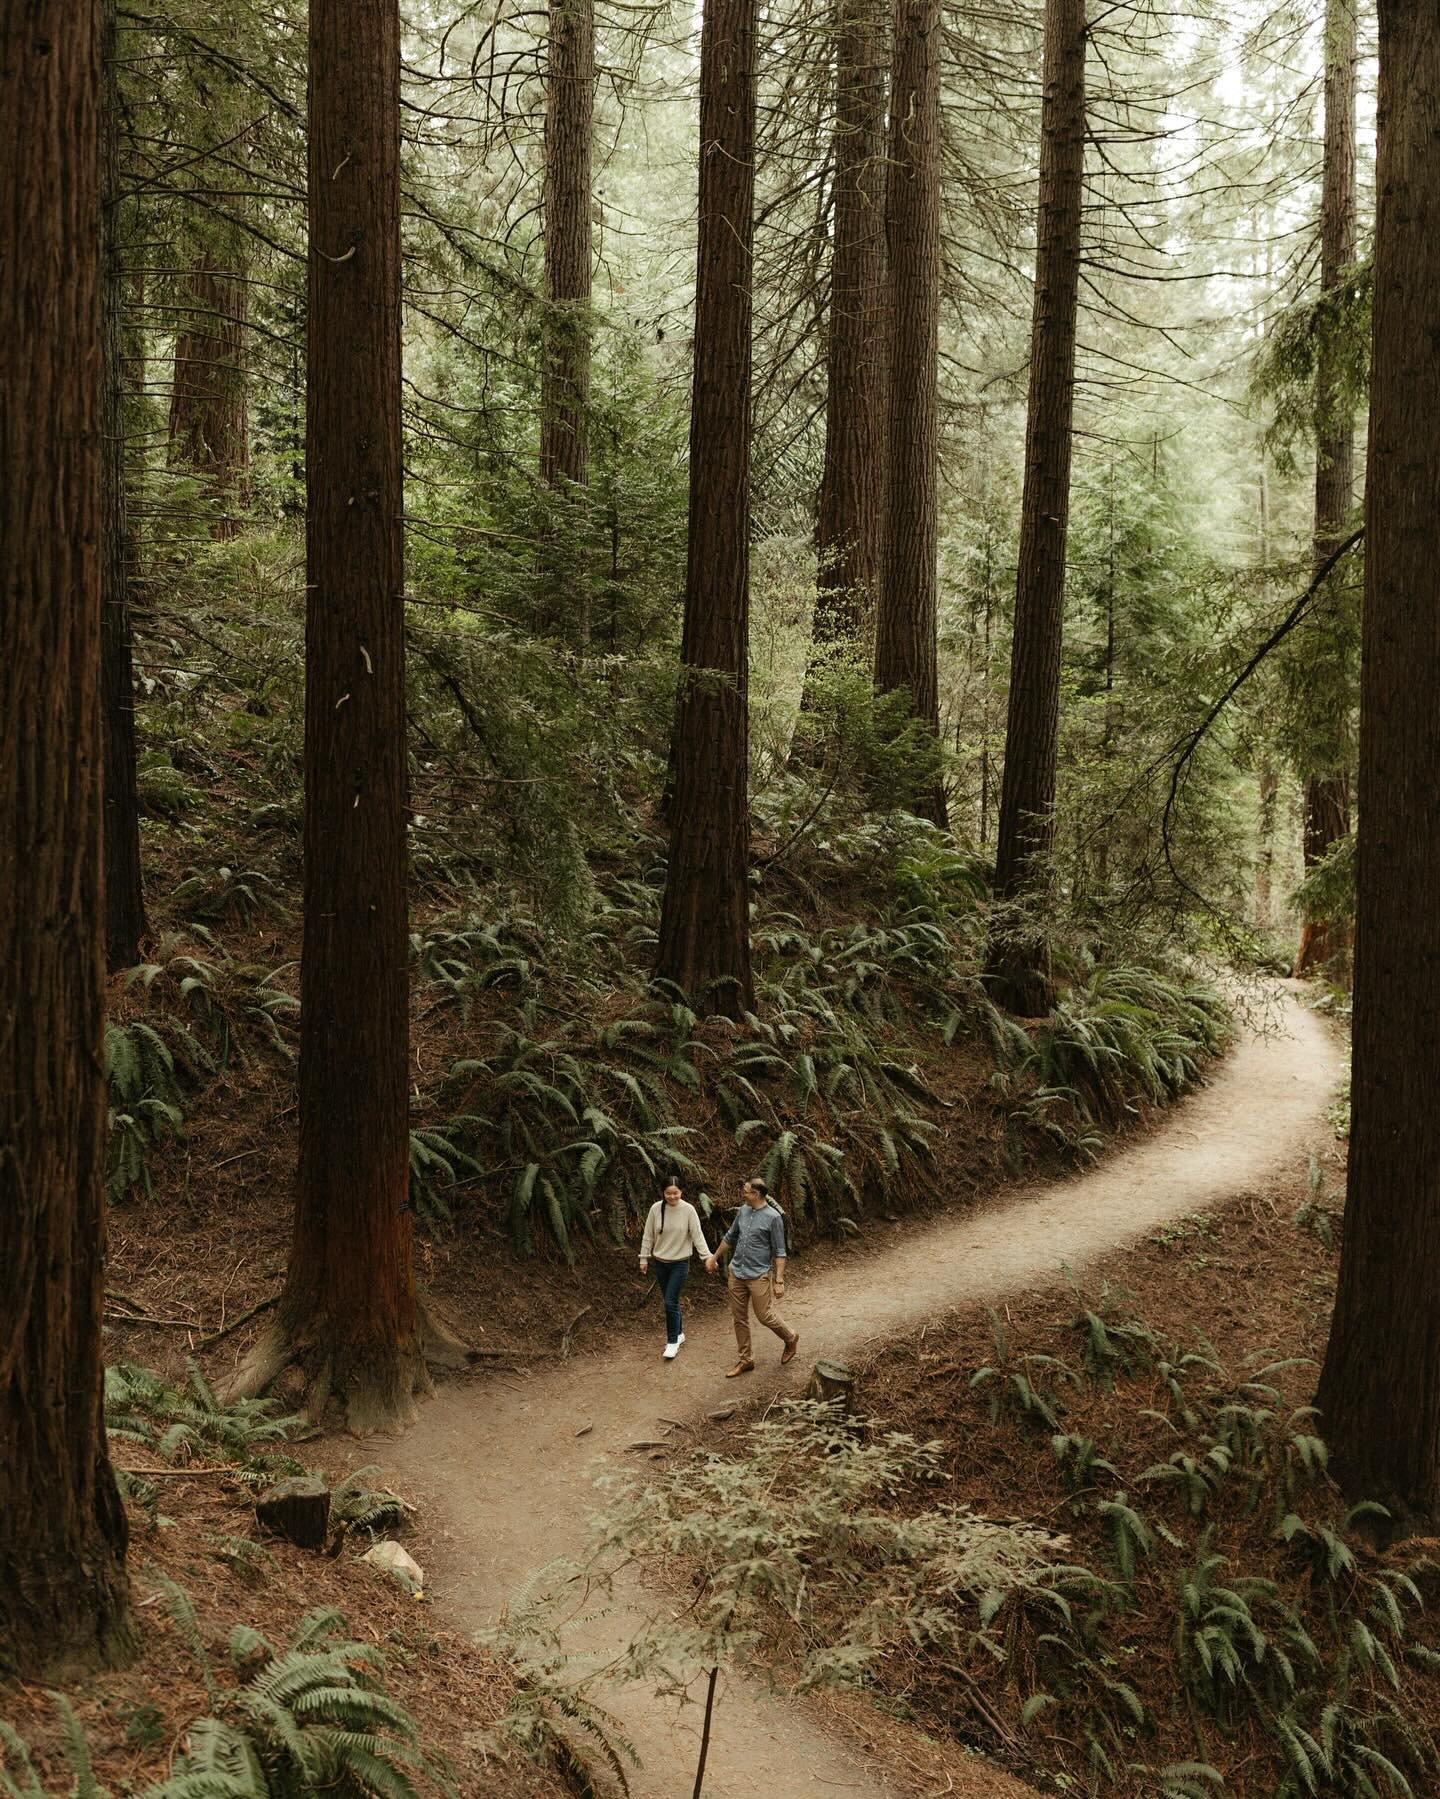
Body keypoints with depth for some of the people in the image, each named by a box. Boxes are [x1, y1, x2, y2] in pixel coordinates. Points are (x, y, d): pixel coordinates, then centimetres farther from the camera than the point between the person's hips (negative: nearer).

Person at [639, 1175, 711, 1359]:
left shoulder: (688, 1210, -14)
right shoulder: (656, 1208, -7)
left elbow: (697, 1236, -12)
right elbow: (648, 1235, 3)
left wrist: (708, 1256, -18)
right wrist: (644, 1257, 6)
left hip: (680, 1263, -3)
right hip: (660, 1263, 3)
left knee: (671, 1302, -11)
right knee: (669, 1301, 14)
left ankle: (673, 1342, 0)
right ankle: (679, 1333, 33)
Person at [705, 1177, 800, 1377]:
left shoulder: (773, 1217, -14)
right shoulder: (743, 1211, 5)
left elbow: (779, 1252, -12)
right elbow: (730, 1237, 20)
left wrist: (779, 1281, -15)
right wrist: (714, 1258, 27)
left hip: (759, 1276, -6)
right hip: (736, 1273, 6)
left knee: (765, 1316, -1)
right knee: (739, 1318, 9)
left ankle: (791, 1339, 27)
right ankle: (745, 1360, 21)